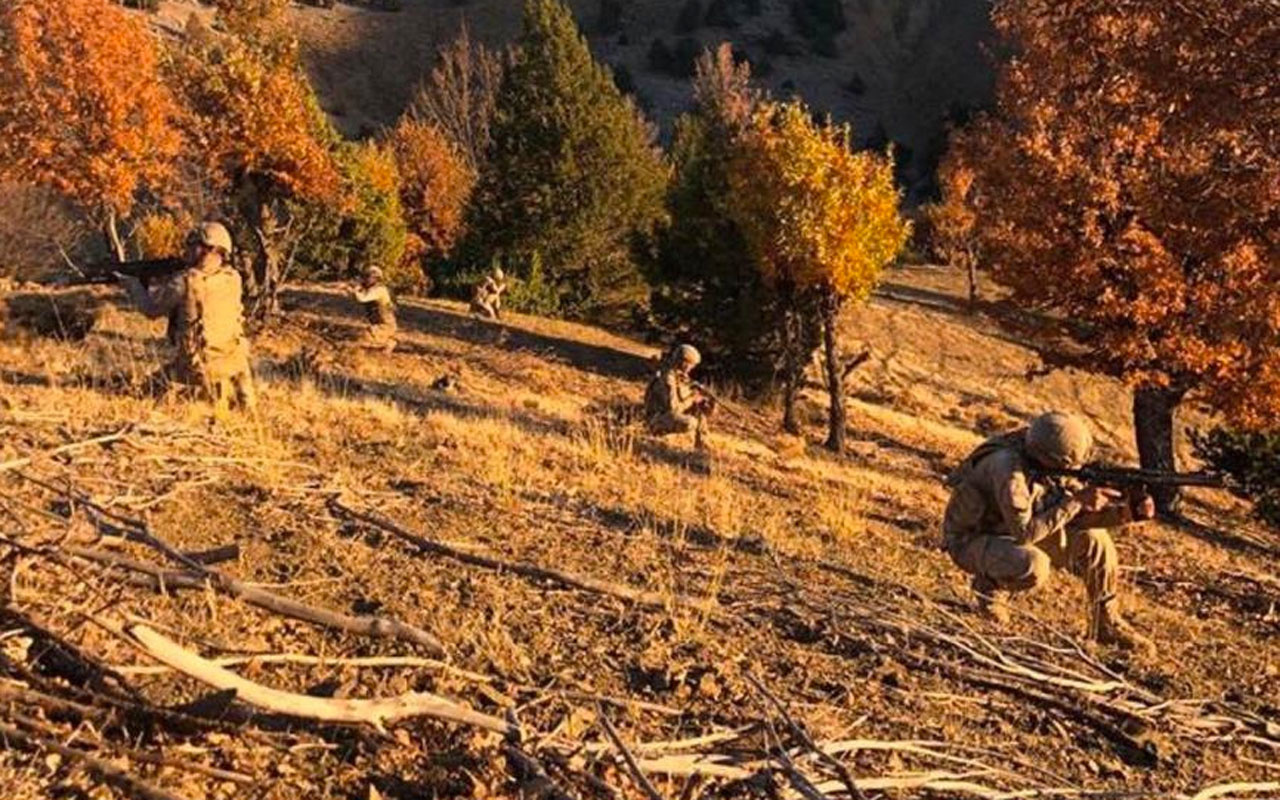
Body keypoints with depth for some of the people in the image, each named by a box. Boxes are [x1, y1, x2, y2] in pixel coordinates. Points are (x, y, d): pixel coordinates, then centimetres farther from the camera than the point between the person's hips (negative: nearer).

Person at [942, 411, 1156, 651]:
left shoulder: (1051, 464, -9)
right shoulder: (1009, 470, -34)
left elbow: (1079, 515, -2)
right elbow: (1024, 533, -32)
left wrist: (1127, 512, -19)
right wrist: (1074, 501, -32)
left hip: (1010, 533, 8)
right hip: (970, 540, -8)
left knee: (1093, 540, -5)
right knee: (1034, 566, -37)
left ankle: (1106, 623, 10)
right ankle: (989, 585, -4)